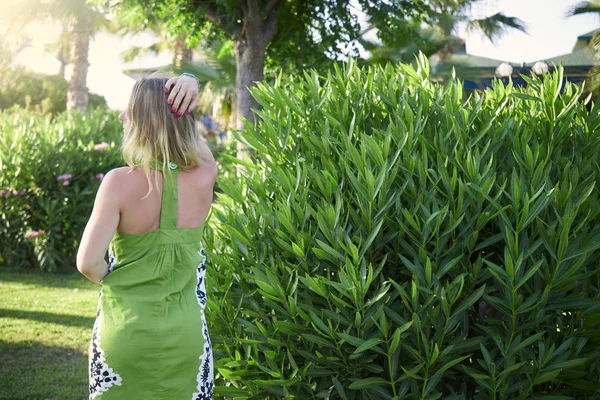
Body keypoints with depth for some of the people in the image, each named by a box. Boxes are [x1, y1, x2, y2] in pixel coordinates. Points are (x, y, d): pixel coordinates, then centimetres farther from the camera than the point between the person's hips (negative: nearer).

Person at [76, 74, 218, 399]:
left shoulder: (121, 182, -18)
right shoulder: (204, 178, -10)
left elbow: (88, 262, -19)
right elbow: (196, 144, 12)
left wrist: (112, 280, 2)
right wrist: (187, 94, -3)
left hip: (126, 332, -2)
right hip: (184, 335, 2)